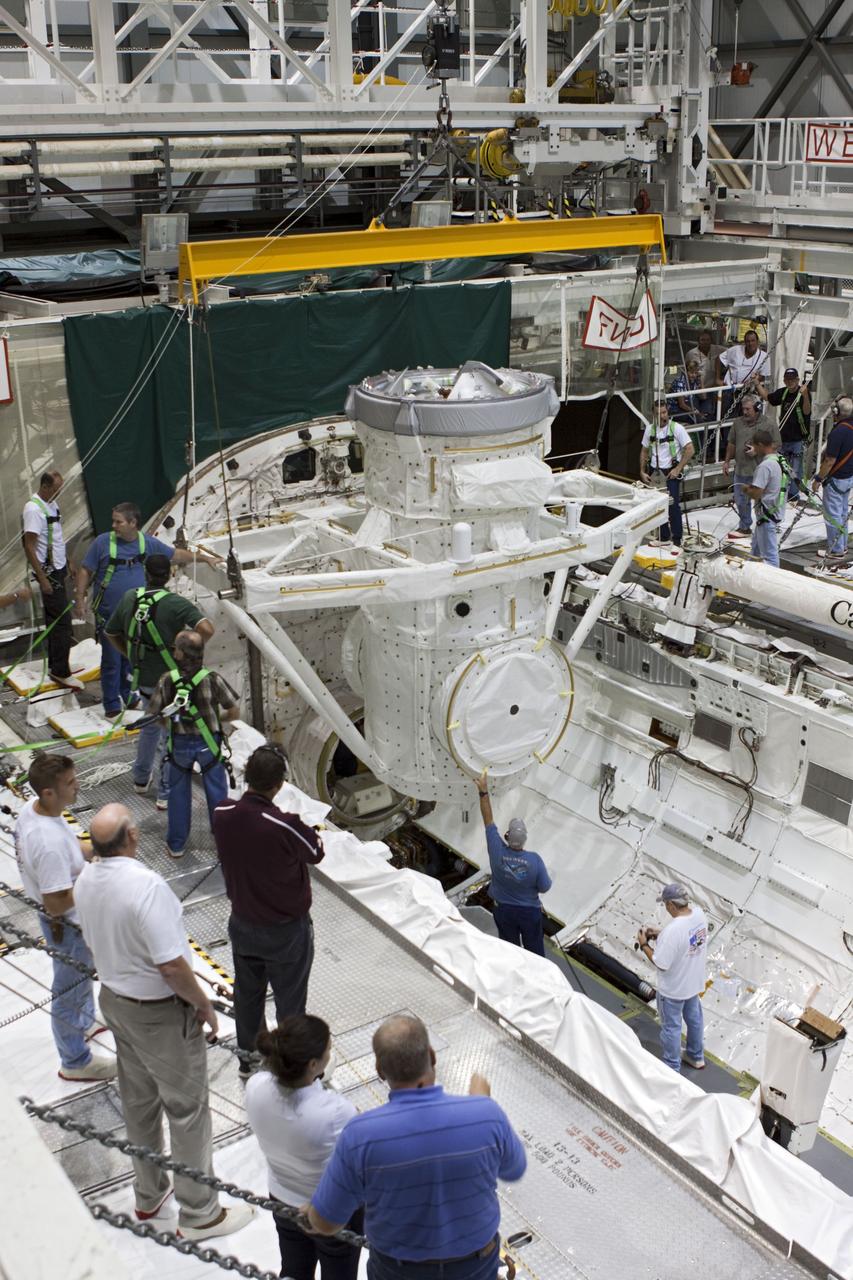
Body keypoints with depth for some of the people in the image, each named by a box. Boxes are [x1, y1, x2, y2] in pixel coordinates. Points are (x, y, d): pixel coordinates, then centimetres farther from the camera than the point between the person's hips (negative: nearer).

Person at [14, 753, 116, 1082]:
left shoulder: (31, 807, -12)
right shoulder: (50, 842, -40)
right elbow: (57, 904, -33)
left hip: (70, 920, 9)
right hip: (67, 926, -9)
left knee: (81, 973, 33)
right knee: (70, 990, 14)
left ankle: (85, 1023, 58)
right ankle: (75, 1062, 36)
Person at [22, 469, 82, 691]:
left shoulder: (51, 504, 8)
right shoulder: (34, 509, -20)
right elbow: (29, 547, -21)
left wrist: (65, 564, 20)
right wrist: (42, 579, -21)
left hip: (58, 568, 9)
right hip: (48, 572, -9)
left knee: (54, 619, 16)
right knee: (62, 620, -8)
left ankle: (56, 664, 25)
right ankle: (60, 672, -3)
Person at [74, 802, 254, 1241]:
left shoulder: (86, 880, -6)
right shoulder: (146, 886, -32)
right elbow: (171, 965, -29)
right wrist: (203, 1005, -13)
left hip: (113, 998, 8)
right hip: (160, 1014, -8)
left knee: (139, 1101, 24)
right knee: (187, 1109, 8)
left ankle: (148, 1195, 42)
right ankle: (198, 1213, 22)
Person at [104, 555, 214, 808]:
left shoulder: (129, 598, -4)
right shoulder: (175, 603, -21)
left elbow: (110, 633, 9)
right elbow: (207, 630, -33)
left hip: (143, 678, 6)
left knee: (150, 725, 29)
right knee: (170, 735, 8)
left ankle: (141, 778, 43)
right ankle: (166, 793, 15)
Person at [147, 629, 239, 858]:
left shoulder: (167, 681, -15)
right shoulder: (212, 679, -19)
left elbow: (153, 715, -6)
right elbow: (234, 712, -11)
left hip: (179, 743, 1)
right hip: (208, 743, -1)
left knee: (178, 792, 18)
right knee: (217, 793, 15)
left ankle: (176, 844, 28)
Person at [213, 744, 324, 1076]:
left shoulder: (222, 814, -17)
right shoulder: (285, 826, -33)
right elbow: (316, 853, -13)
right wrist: (305, 827, 5)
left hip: (242, 923, 5)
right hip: (286, 930, -5)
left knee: (247, 992, 25)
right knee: (290, 1000, 15)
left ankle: (248, 1055, 44)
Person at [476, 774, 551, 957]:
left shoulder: (498, 853, -25)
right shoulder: (534, 860, -28)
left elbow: (488, 821, -16)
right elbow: (544, 888, -15)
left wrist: (483, 791, -12)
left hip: (503, 911, 1)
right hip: (530, 912, -1)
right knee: (535, 949, 20)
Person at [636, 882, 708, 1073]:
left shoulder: (672, 931, -38)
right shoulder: (699, 913, -14)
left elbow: (660, 964, -27)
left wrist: (644, 945, -13)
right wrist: (660, 935, 2)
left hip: (673, 989, -7)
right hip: (694, 981, 7)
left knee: (671, 1027, 15)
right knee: (694, 1017, 28)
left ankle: (672, 1068, 34)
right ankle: (696, 1056, 49)